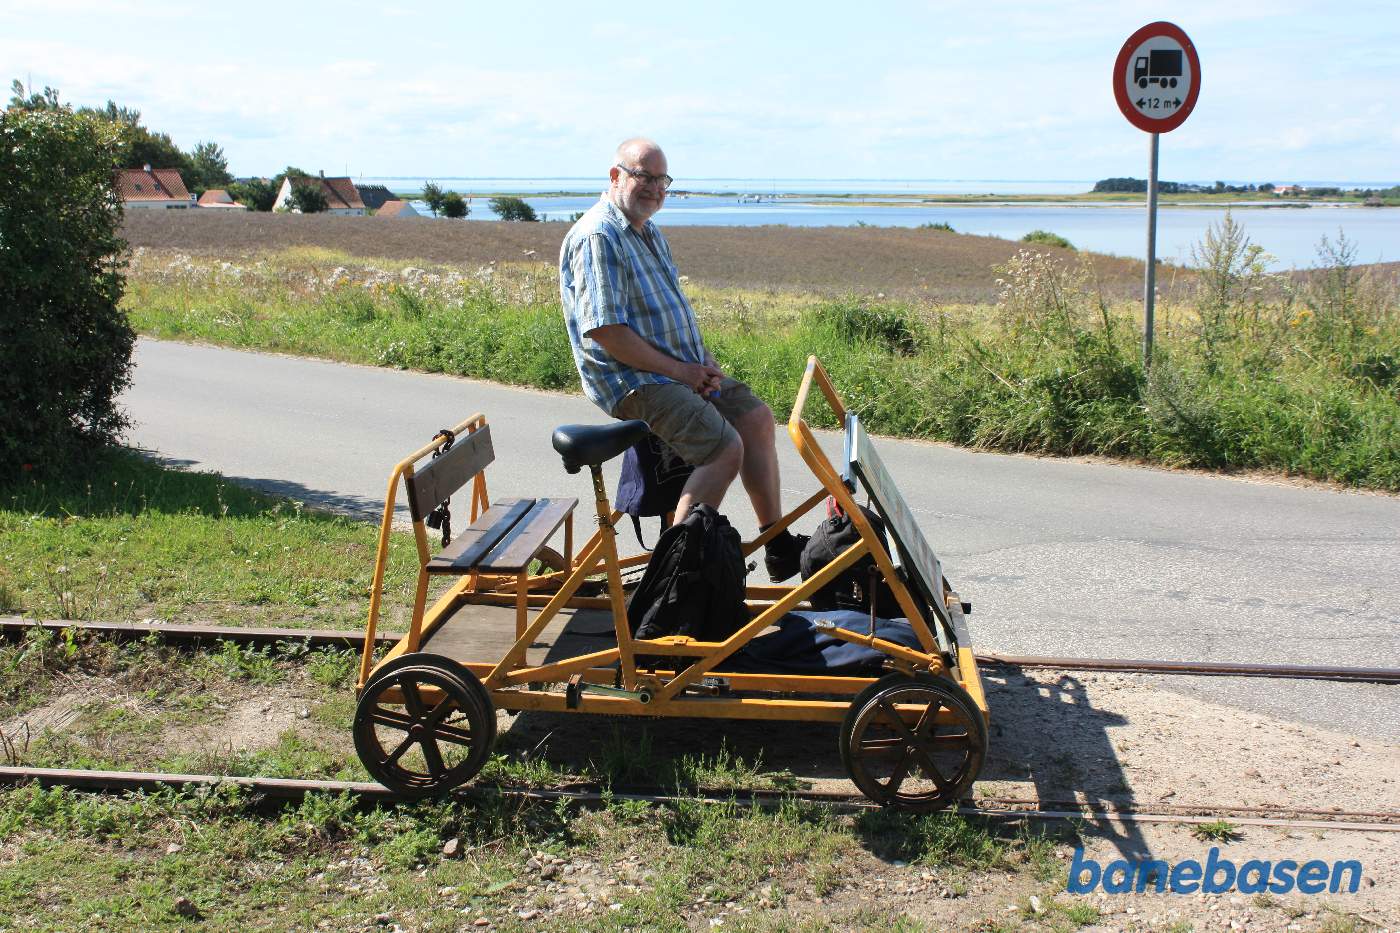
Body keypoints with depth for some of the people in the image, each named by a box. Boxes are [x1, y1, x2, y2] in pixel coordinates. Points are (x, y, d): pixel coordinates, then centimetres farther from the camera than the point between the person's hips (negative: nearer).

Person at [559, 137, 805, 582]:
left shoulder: (649, 232, 16)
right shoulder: (597, 237, -17)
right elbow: (604, 330, -25)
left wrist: (702, 360, 5)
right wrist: (677, 369, -19)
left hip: (683, 366, 10)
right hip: (633, 379, -10)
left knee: (755, 416, 6)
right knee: (725, 448, -23)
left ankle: (778, 542, 15)